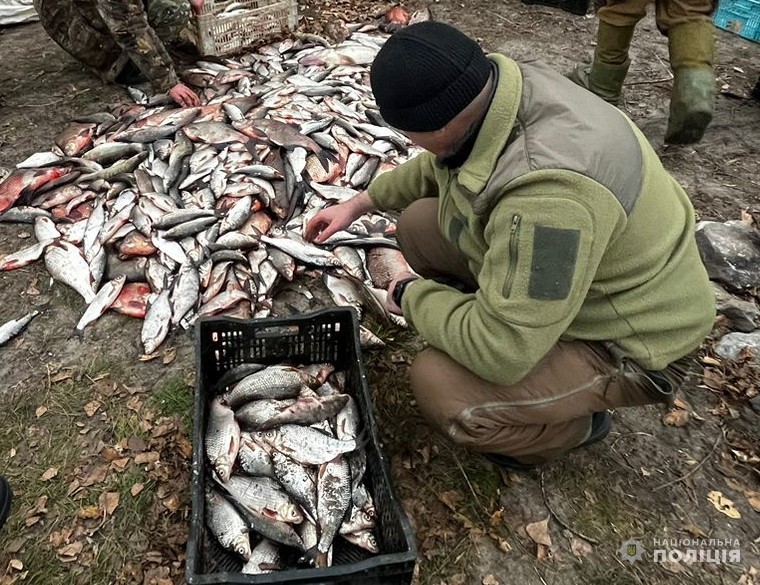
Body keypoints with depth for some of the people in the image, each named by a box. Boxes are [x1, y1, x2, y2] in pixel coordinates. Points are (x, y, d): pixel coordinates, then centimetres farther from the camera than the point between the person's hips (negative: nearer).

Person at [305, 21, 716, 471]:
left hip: (628, 344, -7)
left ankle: (574, 427, 6)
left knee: (439, 387, -24)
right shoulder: (494, 87, -13)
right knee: (419, 224, -2)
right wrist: (363, 202, 9)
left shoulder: (549, 191, -41)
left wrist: (413, 295, -19)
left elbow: (500, 353, -35)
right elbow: (439, 166, 10)